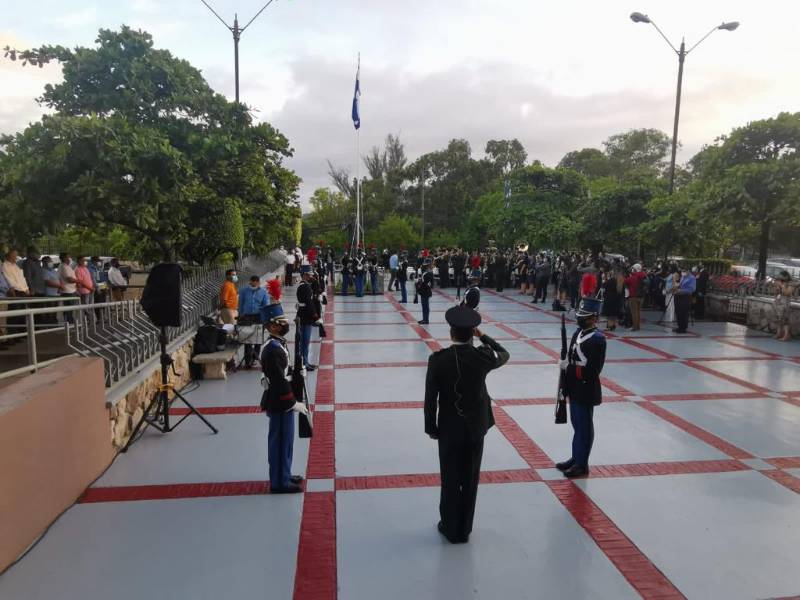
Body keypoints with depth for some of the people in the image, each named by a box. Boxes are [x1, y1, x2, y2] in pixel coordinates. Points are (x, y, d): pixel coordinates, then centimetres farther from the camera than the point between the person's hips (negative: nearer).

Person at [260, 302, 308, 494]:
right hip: (280, 403, -10)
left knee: (284, 440, 20)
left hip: (282, 402, 10)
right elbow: (279, 381, -25)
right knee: (280, 441, 3)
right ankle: (279, 482, 16)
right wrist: (293, 403, -20)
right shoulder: (273, 349, -23)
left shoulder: (278, 344, 8)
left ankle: (284, 475, 34)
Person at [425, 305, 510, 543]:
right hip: (476, 427, 2)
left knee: (450, 480, 13)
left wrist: (431, 428, 0)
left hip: (449, 429, -1)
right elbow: (504, 355, 11)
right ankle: (464, 529, 30)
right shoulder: (483, 357, -14)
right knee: (470, 480, 16)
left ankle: (450, 528, 28)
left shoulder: (438, 359, -18)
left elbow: (430, 398, -12)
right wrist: (484, 337, 9)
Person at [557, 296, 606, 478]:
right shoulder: (579, 332, 7)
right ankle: (576, 458, 31)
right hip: (575, 388, 8)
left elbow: (593, 369, -21)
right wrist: (565, 365, 0)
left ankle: (582, 465, 17)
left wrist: (568, 366, -19)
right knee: (576, 425, 18)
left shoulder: (597, 339, -18)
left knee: (584, 428, 5)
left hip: (586, 391, -8)